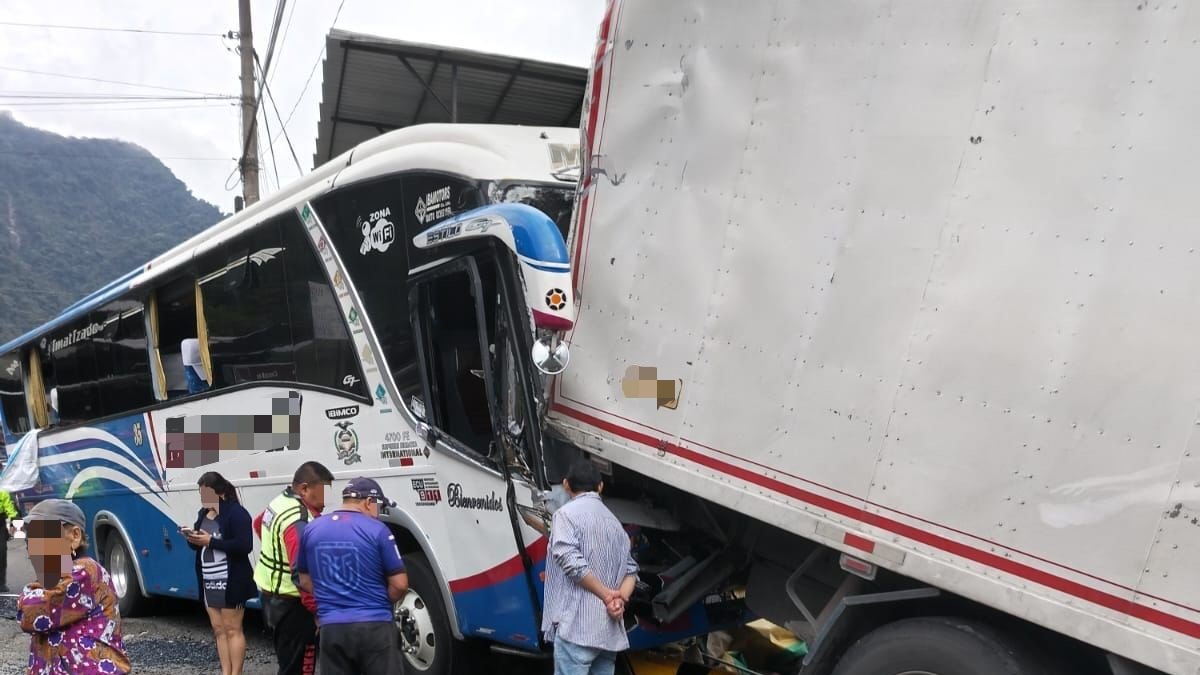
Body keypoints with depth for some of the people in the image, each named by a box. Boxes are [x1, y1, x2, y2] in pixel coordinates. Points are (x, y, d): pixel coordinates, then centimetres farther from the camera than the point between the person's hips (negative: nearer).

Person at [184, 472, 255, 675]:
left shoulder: (236, 513, -14)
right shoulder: (204, 513, 11)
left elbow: (244, 546, -21)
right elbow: (199, 545, 19)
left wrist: (210, 541, -21)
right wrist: (192, 538, -5)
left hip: (231, 582, -8)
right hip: (209, 581, 8)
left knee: (232, 629, -2)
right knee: (218, 630, 12)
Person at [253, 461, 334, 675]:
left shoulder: (281, 502, 5)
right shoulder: (299, 522, -27)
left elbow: (258, 523, 28)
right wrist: (316, 609, -26)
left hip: (272, 594, 10)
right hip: (291, 603, -10)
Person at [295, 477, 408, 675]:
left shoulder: (312, 530, 6)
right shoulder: (377, 530, -9)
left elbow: (305, 581, 15)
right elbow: (399, 585, -7)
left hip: (331, 628, 4)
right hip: (374, 626, -4)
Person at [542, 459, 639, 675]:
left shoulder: (567, 513, -3)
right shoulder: (614, 521, 20)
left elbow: (571, 562, -16)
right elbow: (631, 570, 14)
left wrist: (606, 595, -8)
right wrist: (620, 599, -2)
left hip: (576, 626, -7)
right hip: (610, 631, 7)